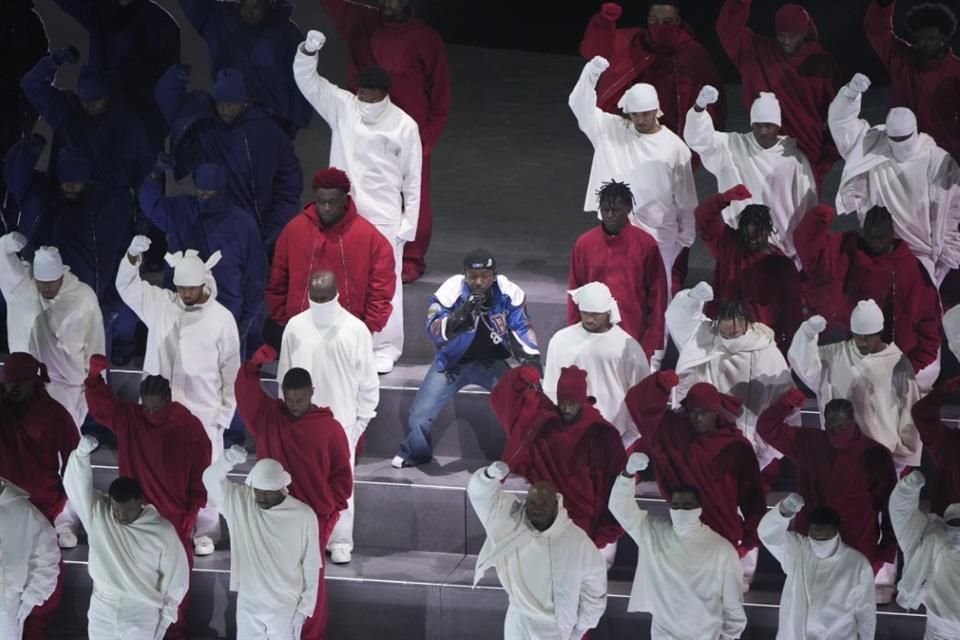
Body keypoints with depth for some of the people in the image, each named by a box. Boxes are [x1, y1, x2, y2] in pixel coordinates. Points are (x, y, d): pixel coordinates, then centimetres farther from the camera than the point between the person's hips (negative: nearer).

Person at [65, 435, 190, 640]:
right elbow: (77, 485, -19)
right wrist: (82, 452, -37)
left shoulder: (162, 531, -11)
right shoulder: (97, 514, -6)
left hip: (143, 615, -3)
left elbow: (175, 575, -4)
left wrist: (166, 615, -4)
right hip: (103, 612, 3)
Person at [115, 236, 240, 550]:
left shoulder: (222, 318, -6)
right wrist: (133, 256, -17)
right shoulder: (160, 303, 3)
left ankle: (205, 532, 15)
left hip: (204, 412, -3)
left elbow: (230, 369, -2)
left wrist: (226, 411, -4)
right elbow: (126, 286, 2)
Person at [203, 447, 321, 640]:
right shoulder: (239, 502, -7)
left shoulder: (303, 515, -14)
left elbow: (311, 566, -8)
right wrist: (228, 460, -40)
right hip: (248, 604, 3)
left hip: (285, 607, -3)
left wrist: (304, 607, -8)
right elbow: (211, 480, -20)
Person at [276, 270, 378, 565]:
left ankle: (340, 542, 16)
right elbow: (284, 374, 6)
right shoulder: (295, 327, -3)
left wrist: (362, 418, -1)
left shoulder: (355, 330, -9)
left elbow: (367, 380, -2)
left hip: (341, 420, -2)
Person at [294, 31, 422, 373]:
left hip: (384, 219, -3)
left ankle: (385, 349, 9)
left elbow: (412, 179, -2)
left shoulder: (404, 126, -8)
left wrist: (409, 223, -4)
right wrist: (308, 51, -26)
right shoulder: (342, 106, 0)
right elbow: (306, 80, -6)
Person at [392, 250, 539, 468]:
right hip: (452, 362, -1)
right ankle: (415, 453, 20)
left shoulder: (509, 294, -17)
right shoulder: (452, 291, -22)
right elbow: (434, 331, -24)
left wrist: (531, 359, -19)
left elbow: (522, 330, -6)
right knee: (420, 413, -10)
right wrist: (462, 315, -40)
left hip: (490, 362, 1)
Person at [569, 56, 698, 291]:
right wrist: (591, 73, -26)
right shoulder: (611, 130, -1)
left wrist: (686, 234, 5)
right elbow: (580, 105, -10)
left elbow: (685, 196, 3)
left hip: (660, 232, 0)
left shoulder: (674, 146, -3)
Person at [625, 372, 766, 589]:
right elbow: (639, 404, -4)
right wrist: (660, 384, -22)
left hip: (724, 538, -2)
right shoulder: (674, 431, -1)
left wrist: (749, 541, -4)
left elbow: (753, 498, -3)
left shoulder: (737, 447, -7)